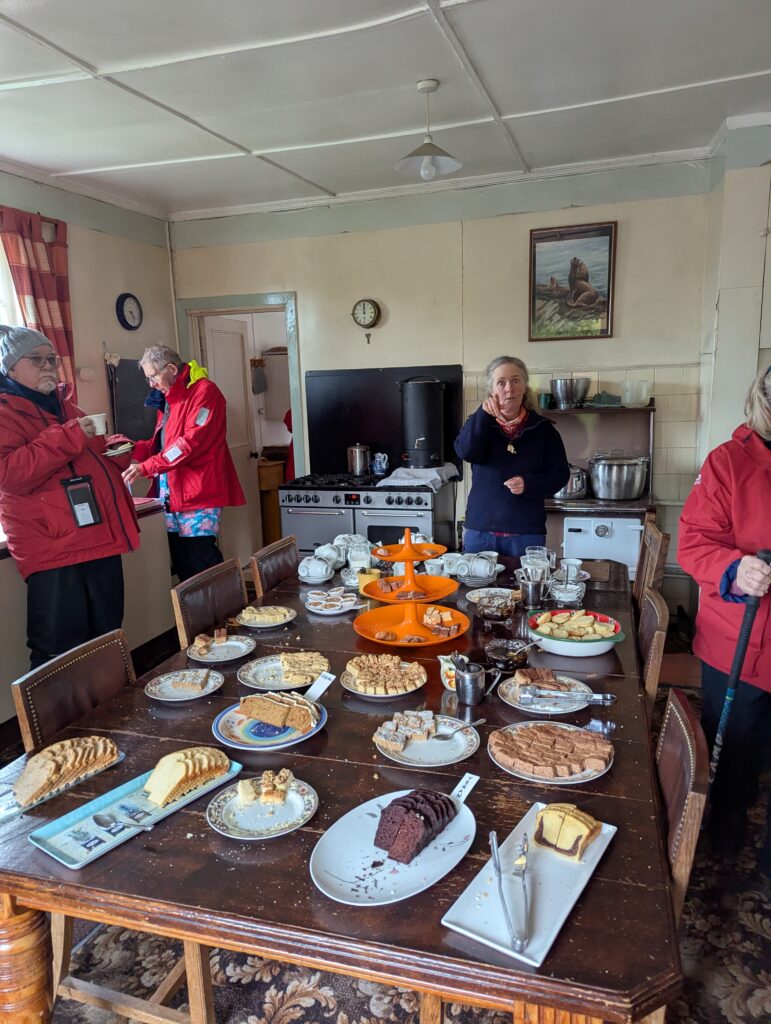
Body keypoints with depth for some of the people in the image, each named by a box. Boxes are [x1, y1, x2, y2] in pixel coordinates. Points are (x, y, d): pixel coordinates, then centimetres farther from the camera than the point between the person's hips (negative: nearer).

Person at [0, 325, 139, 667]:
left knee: (106, 644, 16)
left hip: (100, 541, 8)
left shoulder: (65, 407, 21)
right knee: (61, 655, -5)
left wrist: (114, 450, 11)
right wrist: (67, 439, -22)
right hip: (54, 550, -8)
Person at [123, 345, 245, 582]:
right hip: (170, 491, 8)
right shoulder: (168, 398, 19)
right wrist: (135, 450, 5)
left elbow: (192, 441, -19)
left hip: (198, 490, -8)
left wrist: (146, 467, -20)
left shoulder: (204, 391, -9)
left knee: (201, 558, -9)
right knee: (179, 557, 8)